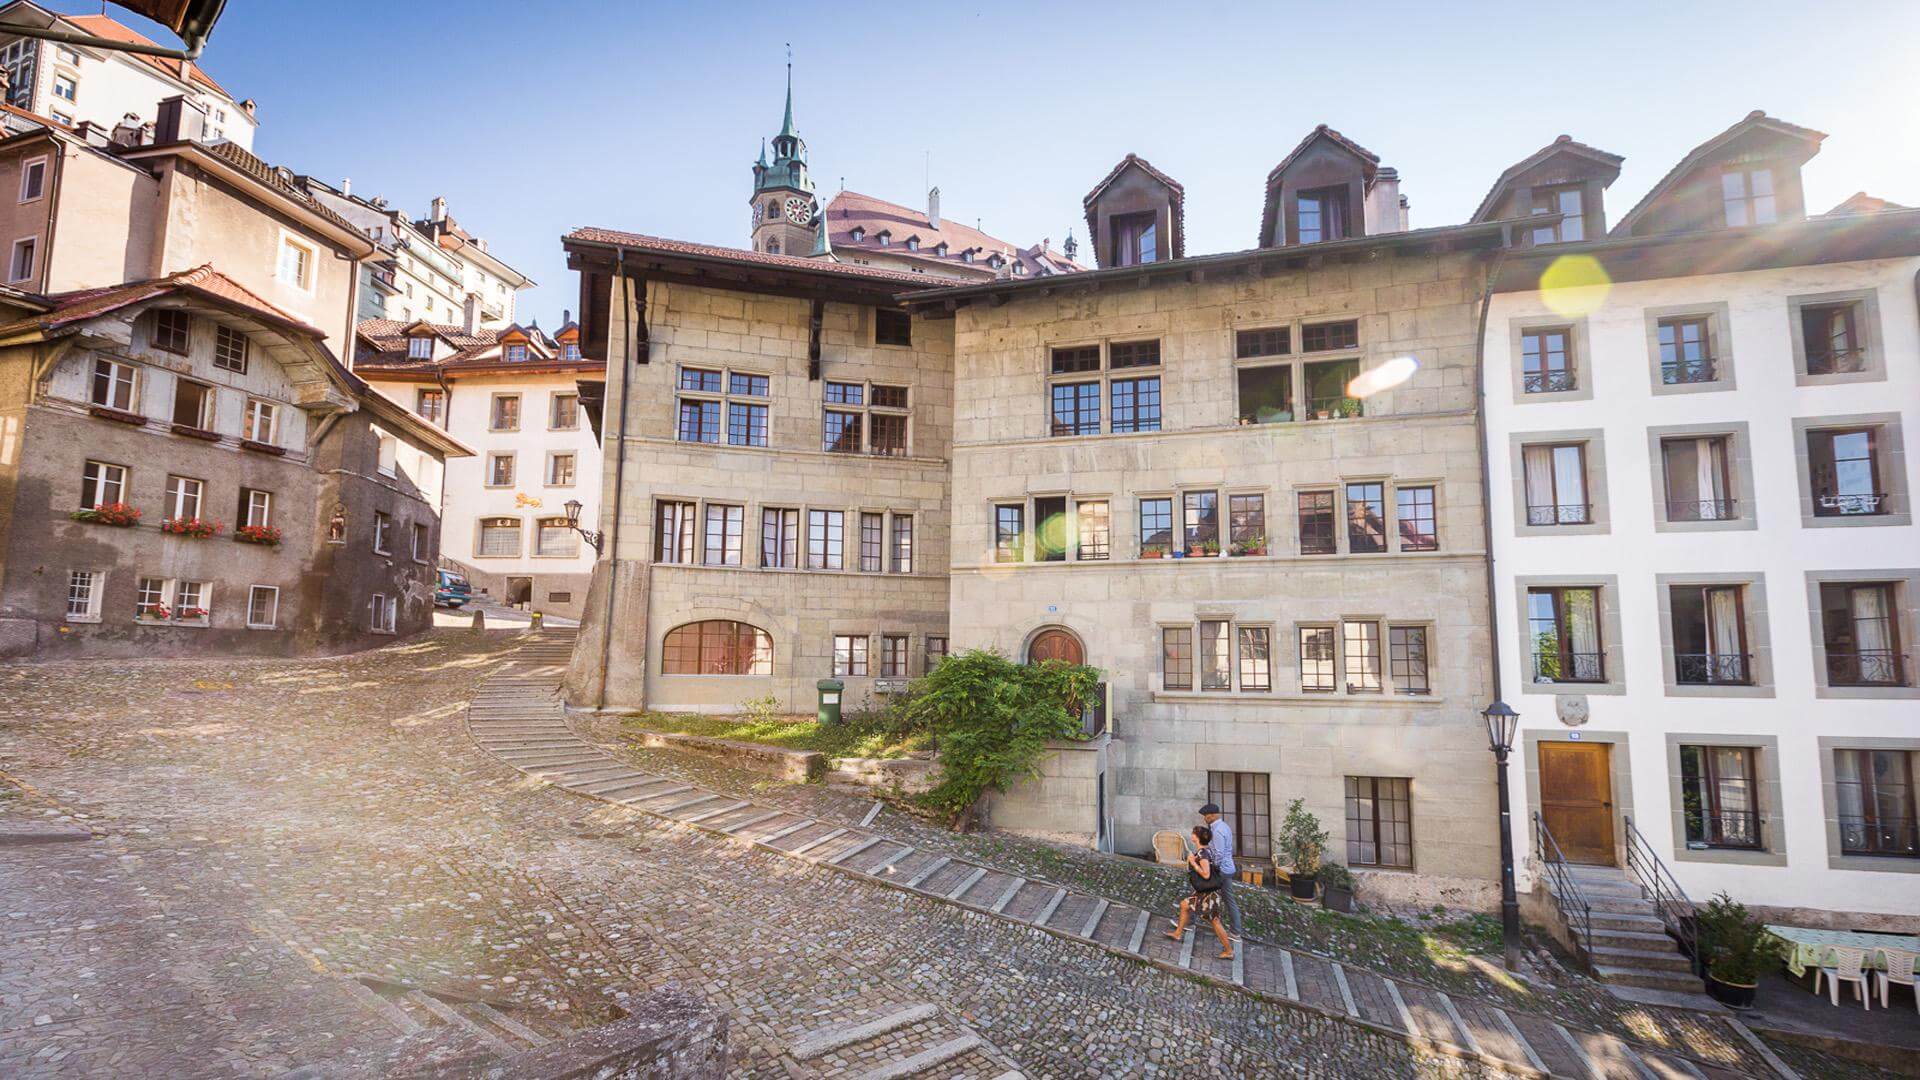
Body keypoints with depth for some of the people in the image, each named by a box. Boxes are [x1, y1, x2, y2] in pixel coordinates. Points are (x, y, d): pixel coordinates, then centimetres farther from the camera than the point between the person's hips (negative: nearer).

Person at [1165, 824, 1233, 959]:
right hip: (1203, 892, 10)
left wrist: (1193, 862, -21)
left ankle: (1229, 951, 10)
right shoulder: (1199, 851, 5)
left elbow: (1206, 874, -28)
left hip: (1210, 892, -10)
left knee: (1214, 920, -1)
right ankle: (1178, 933, 31)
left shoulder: (1202, 853, -23)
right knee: (1184, 905, 18)